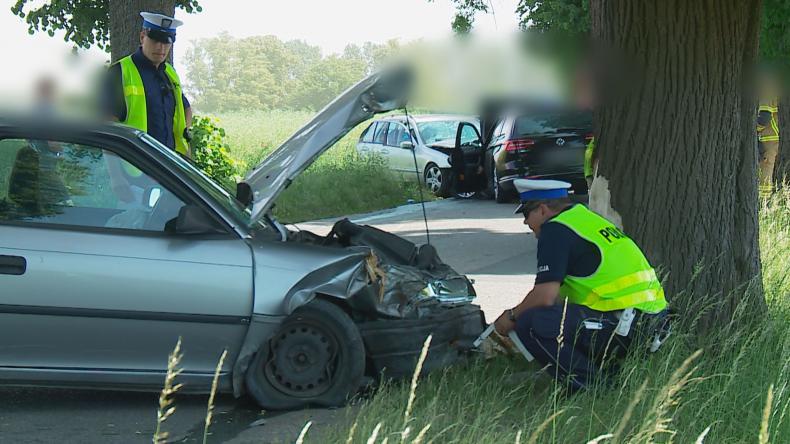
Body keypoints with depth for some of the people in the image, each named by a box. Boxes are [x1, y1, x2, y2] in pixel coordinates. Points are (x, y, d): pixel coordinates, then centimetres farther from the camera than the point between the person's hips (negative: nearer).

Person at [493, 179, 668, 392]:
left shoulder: (556, 229, -6)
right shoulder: (587, 218, 22)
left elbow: (545, 296, -14)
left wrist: (512, 316, 3)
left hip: (623, 327, -10)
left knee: (530, 323, -15)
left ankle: (588, 386, -9)